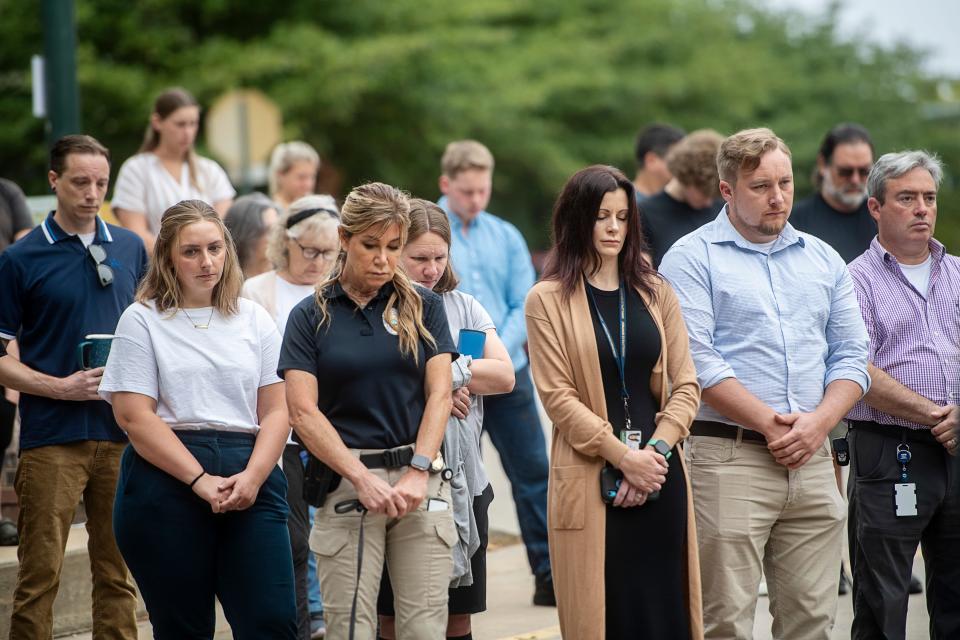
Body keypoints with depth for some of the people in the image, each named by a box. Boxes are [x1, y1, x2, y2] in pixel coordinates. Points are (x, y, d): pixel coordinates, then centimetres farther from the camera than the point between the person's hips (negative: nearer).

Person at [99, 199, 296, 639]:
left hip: (250, 483, 2)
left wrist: (252, 478, -11)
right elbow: (135, 417, -5)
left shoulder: (254, 320, 13)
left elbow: (275, 411, 7)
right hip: (166, 483, -2)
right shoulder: (142, 321, 4)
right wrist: (200, 481, -14)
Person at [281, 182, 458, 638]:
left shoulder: (423, 308, 9)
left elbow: (439, 394, 2)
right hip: (345, 481, -1)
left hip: (420, 480, 1)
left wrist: (417, 473, -13)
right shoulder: (311, 316, 5)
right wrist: (362, 478, -14)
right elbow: (302, 412, -3)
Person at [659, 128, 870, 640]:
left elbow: (850, 357, 12)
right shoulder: (692, 258, 0)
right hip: (728, 458, -5)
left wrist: (819, 422, -6)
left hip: (812, 461, 5)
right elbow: (698, 361, -10)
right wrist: (770, 424, -14)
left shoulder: (823, 260, 16)